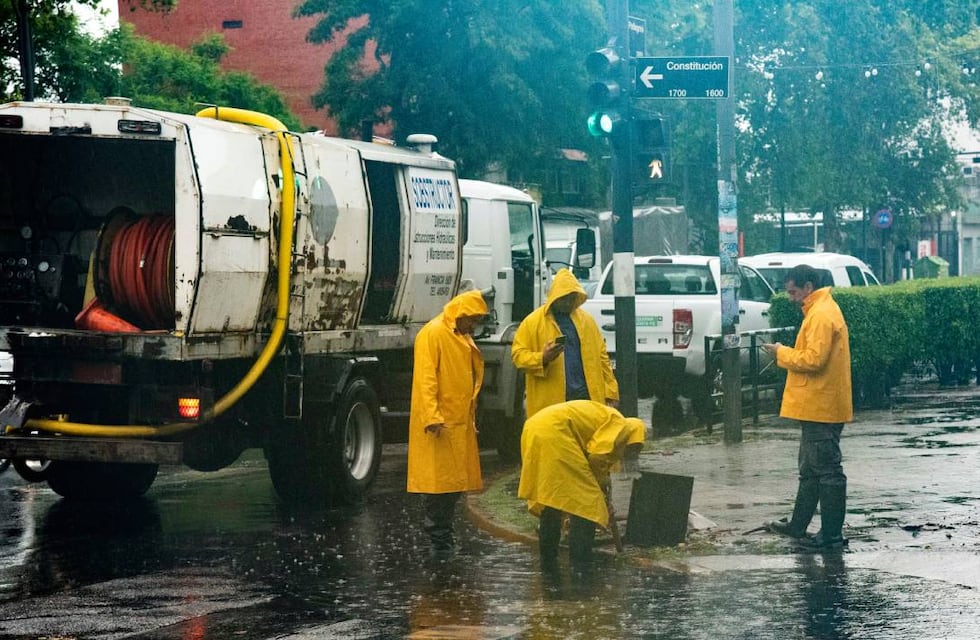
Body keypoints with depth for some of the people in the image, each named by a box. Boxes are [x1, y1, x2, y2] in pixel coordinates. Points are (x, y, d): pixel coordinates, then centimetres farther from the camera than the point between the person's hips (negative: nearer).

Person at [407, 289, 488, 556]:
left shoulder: (462, 337, 19)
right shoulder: (433, 334, -10)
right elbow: (426, 378, -17)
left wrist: (471, 415, 21)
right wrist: (432, 416, -24)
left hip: (460, 421, 9)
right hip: (438, 423, -9)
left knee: (456, 480, 9)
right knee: (438, 479, -6)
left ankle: (445, 535, 15)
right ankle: (438, 538, -4)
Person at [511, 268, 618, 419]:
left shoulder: (586, 320, 15)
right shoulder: (533, 322, 2)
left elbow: (601, 356, 13)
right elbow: (518, 355, -2)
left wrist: (611, 392, 5)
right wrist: (542, 358, -21)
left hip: (587, 397, 4)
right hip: (550, 403, -4)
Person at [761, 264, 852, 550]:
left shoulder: (821, 315, -17)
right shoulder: (822, 310, 17)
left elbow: (813, 359, -25)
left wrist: (783, 353, -12)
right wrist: (787, 353, 11)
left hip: (821, 407, -11)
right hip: (817, 407, 11)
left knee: (828, 472, -7)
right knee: (810, 470, 18)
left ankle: (831, 534, -4)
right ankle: (798, 526, 27)